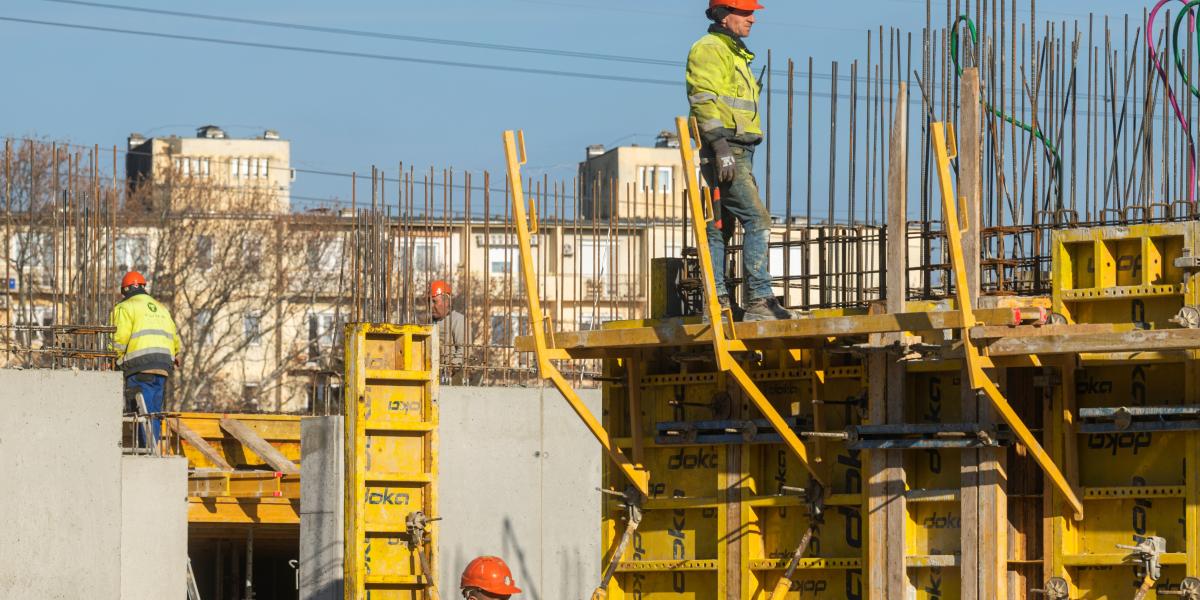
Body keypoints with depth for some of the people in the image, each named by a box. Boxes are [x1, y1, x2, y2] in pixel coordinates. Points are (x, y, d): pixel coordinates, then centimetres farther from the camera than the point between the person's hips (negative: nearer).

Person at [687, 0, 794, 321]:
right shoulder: (709, 50, -7)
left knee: (720, 227, 8)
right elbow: (704, 100, -18)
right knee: (757, 220, -16)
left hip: (738, 153, 10)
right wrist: (721, 146, -27)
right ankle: (759, 300, -20)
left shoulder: (735, 53, 24)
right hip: (724, 150, -10)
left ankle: (716, 301, 9)